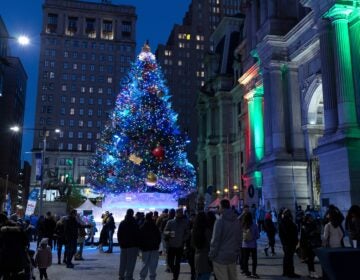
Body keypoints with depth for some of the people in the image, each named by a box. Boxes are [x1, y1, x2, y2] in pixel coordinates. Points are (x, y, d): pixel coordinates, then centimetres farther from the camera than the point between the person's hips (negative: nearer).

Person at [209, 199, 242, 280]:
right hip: (232, 256, 6)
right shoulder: (236, 221, 6)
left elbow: (215, 240, -14)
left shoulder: (220, 221, -14)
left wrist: (211, 255, -6)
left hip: (221, 257, -6)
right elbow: (239, 239, 11)